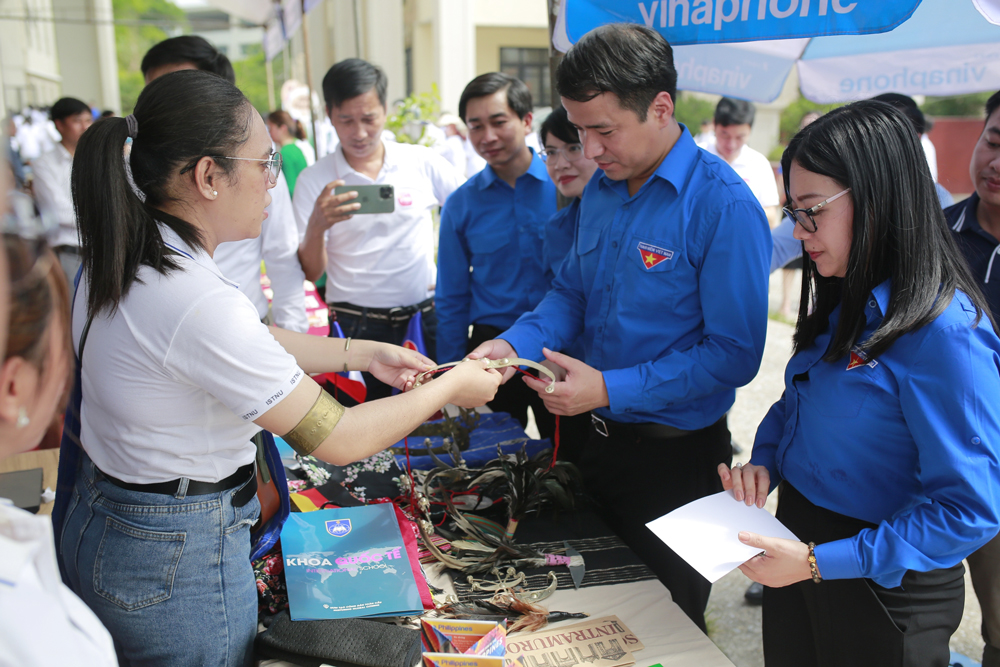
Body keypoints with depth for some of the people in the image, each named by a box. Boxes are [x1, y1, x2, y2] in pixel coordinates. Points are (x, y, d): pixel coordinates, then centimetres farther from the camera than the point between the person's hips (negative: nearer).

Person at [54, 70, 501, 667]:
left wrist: (363, 354, 7)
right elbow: (339, 440, -25)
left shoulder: (119, 259, -2)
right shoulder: (201, 303, -32)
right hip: (177, 563, -9)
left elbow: (248, 343, 9)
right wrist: (450, 388, -11)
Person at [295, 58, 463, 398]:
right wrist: (317, 225, -20)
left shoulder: (422, 162, 1)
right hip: (357, 326, -1)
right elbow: (310, 273, -2)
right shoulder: (314, 180, 0)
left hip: (427, 316, 1)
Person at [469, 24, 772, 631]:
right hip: (601, 437, 7)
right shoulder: (602, 189, 2)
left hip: (677, 453, -6)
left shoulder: (725, 206, -21)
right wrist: (514, 345, -8)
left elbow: (735, 353, -21)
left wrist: (611, 389, -25)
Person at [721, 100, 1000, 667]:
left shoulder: (946, 333, -25)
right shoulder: (842, 305, 2)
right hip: (797, 555, 7)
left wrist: (820, 562, -26)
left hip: (883, 593, -7)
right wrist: (763, 462, -6)